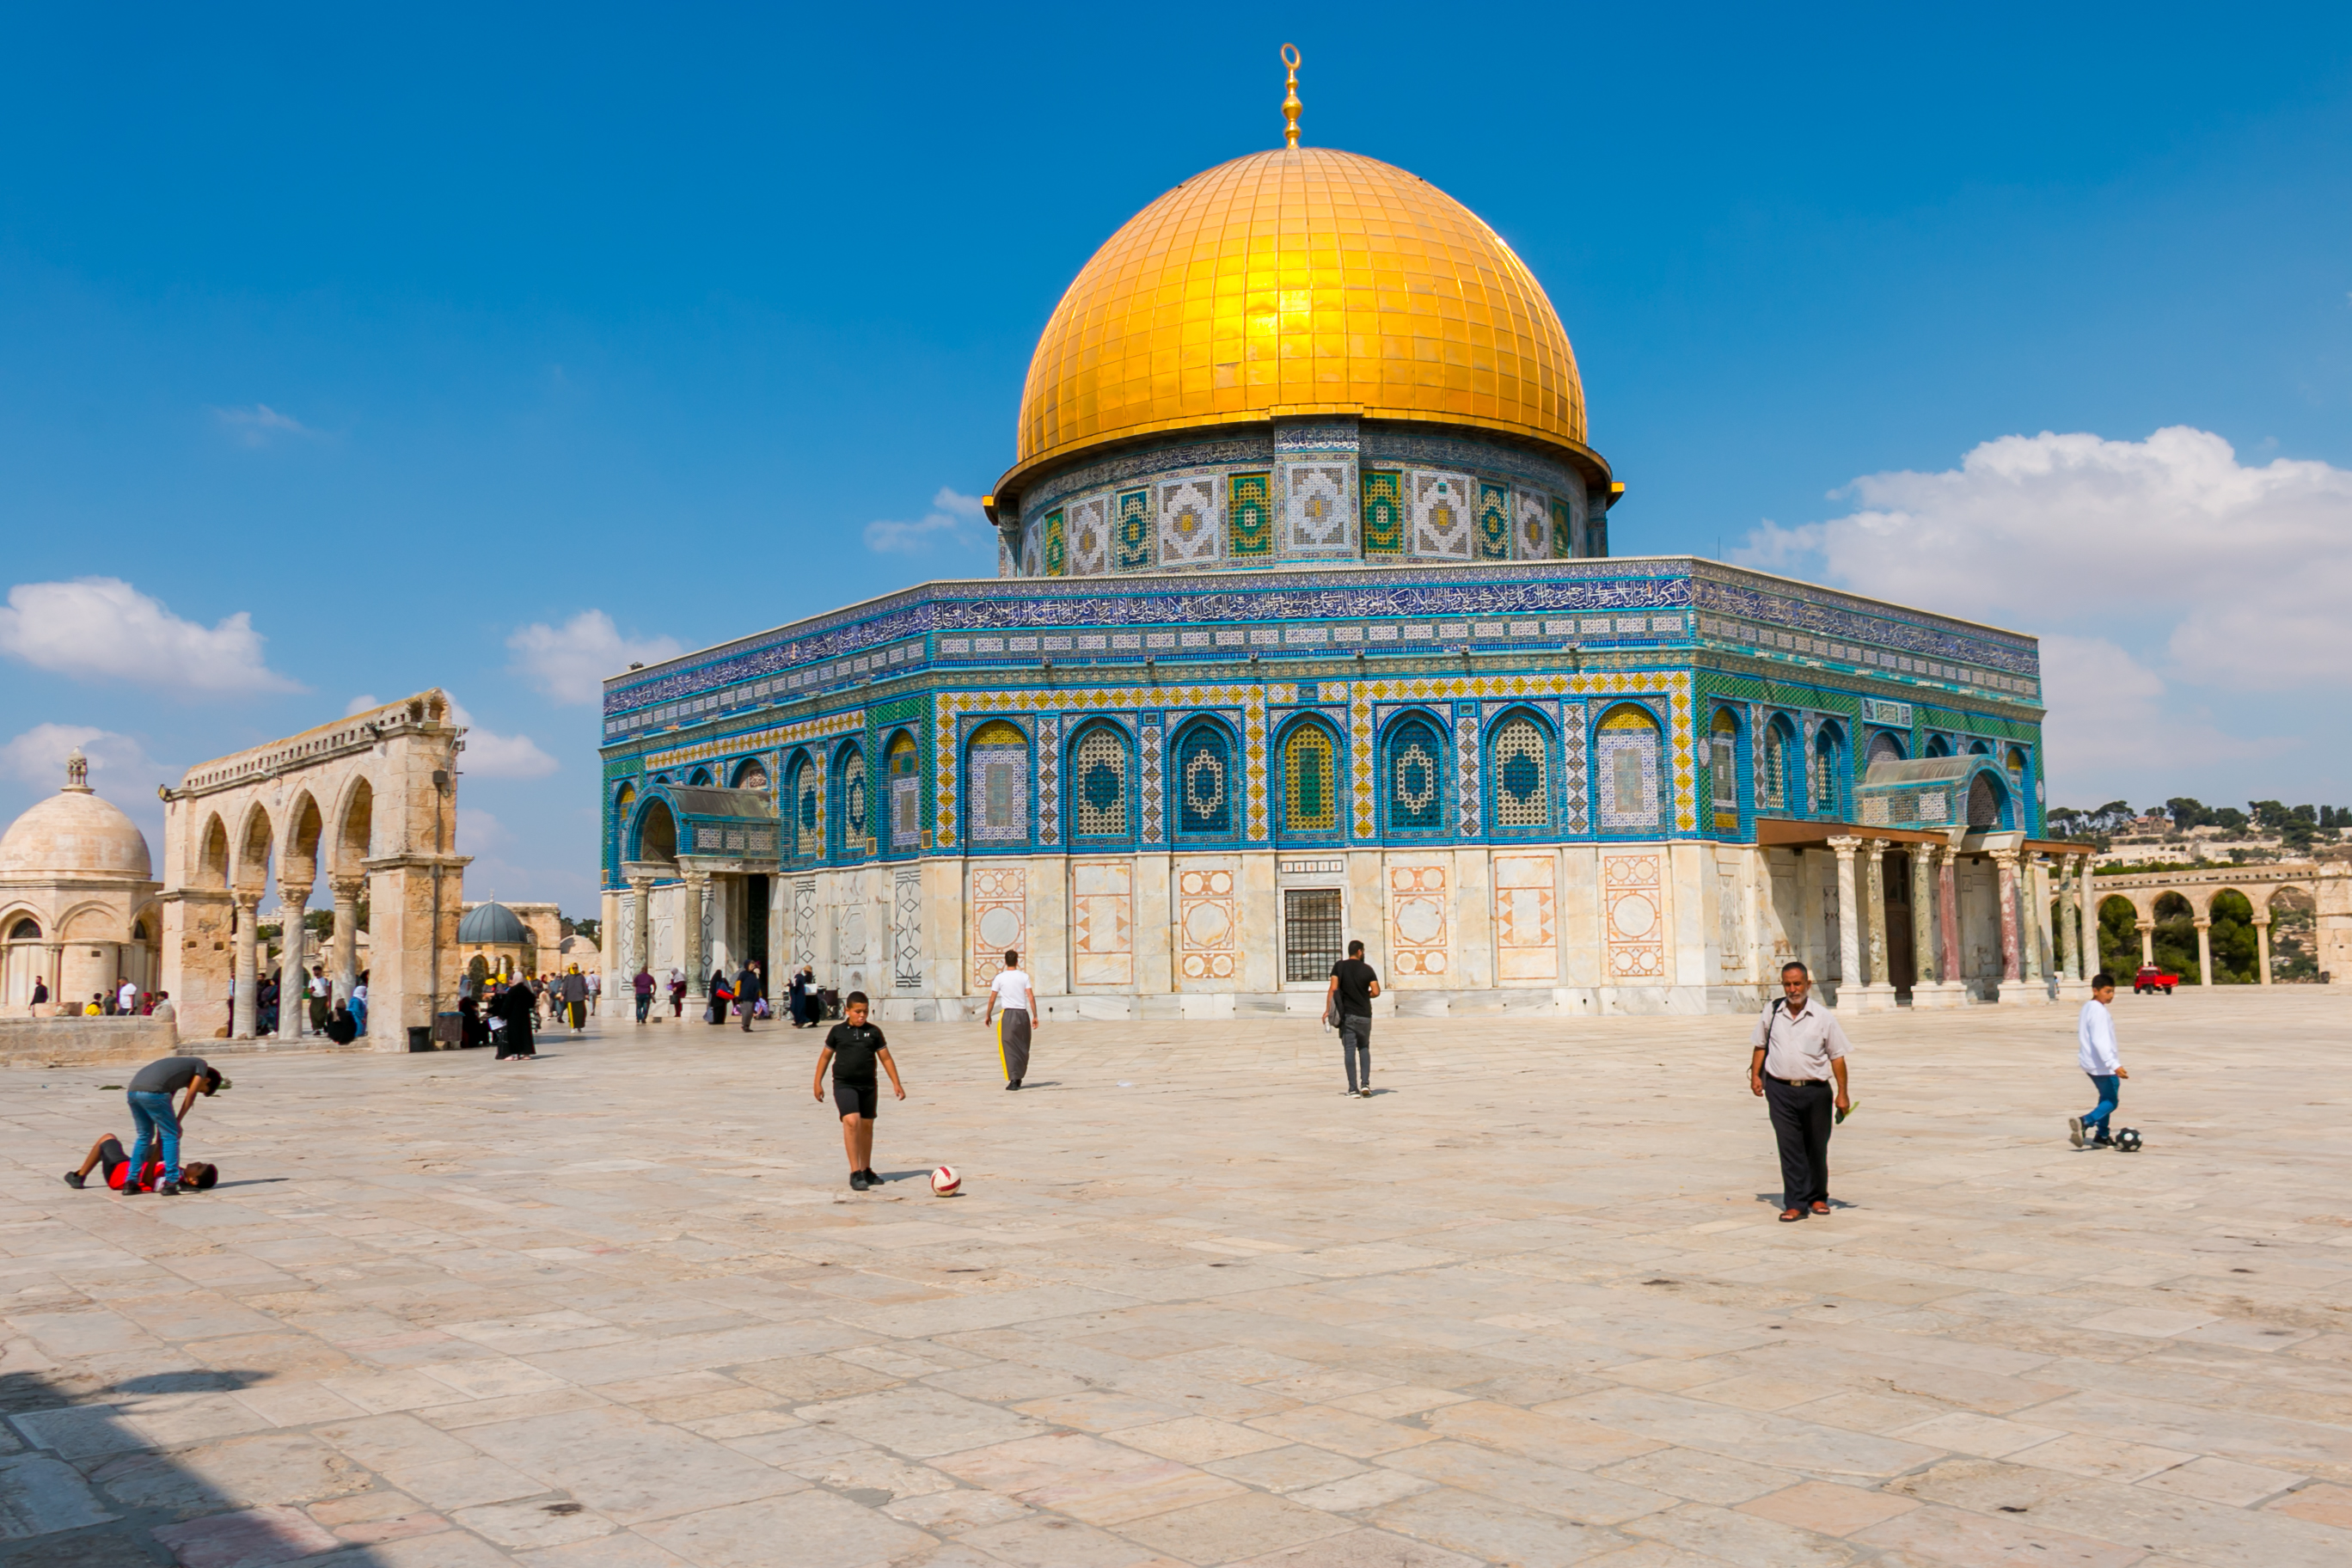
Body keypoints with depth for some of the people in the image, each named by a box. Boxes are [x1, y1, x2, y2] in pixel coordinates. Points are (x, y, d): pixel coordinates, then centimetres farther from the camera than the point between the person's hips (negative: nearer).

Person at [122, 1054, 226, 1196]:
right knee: (171, 1136, 2)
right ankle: (171, 1182, 0)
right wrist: (178, 1122, 14)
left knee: (144, 1136, 23)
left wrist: (159, 1138, 29)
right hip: (152, 1092, -8)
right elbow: (190, 1096, 7)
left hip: (132, 1091, 8)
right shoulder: (202, 1065, 17)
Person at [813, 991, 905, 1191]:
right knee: (851, 1121, -20)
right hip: (844, 1085, -3)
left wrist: (896, 1083, 2)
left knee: (867, 1126, 11)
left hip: (868, 1086, 3)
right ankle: (855, 1173, -19)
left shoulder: (873, 1032, 4)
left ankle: (866, 1170, 28)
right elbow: (825, 1056, 12)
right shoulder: (838, 1031, 2)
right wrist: (817, 1082, 9)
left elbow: (886, 1058, 8)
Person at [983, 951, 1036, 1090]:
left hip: (1008, 1014, -2)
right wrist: (1035, 1017, 1)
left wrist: (988, 1016, 13)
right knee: (1022, 1048, 15)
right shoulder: (1024, 977, 3)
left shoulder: (1000, 977, -1)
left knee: (1009, 1047, -2)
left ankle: (1013, 1080, -14)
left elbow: (992, 999, 0)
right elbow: (1031, 998, -3)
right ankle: (1019, 1078, 22)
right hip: (1023, 1014, 2)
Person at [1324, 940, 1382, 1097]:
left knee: (1349, 1050, 1)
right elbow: (1376, 992, -4)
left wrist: (1328, 1010, -7)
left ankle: (1353, 1089, -3)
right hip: (1364, 1015, 1)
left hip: (1347, 1014, -1)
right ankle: (1365, 1083, 3)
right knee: (1364, 1048, 17)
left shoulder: (1339, 966, -1)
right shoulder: (1368, 969, 0)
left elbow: (1333, 988, -9)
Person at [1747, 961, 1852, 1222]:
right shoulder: (1771, 1012, 5)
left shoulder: (1823, 1017, 0)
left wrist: (1842, 1093, -1)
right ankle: (1795, 1203, -3)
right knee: (1790, 1148, -5)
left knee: (1816, 1148, 11)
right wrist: (1755, 1075, 7)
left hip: (1815, 1090, 0)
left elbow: (1837, 1056, 2)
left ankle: (1818, 1197, 29)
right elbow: (1760, 1045, 17)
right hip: (1780, 1090, 0)